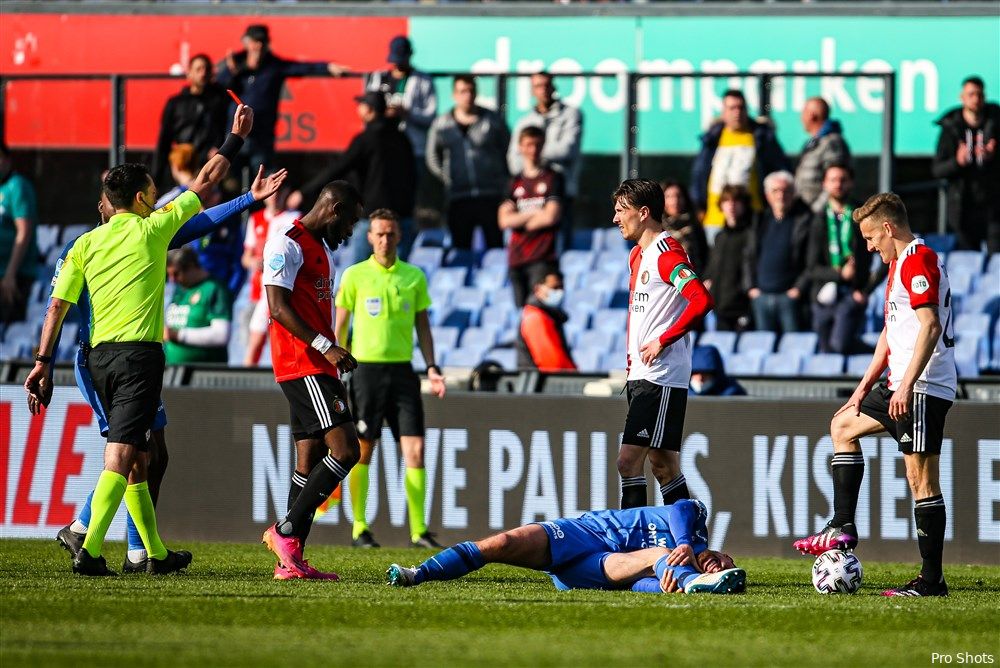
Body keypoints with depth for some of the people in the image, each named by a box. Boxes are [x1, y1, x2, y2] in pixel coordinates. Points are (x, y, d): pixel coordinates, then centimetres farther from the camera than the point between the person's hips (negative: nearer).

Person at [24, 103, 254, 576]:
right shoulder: (151, 229, -2)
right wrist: (236, 138, 18)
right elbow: (206, 182, 7)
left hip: (100, 356, 6)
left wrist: (43, 362, 7)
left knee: (136, 460, 15)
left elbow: (58, 305, 5)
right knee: (121, 456, -13)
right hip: (138, 352, -6)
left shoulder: (87, 243, 10)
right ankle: (89, 550, -25)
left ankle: (156, 553, 21)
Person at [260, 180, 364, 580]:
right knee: (345, 449, -17)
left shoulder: (323, 248, 22)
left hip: (319, 367, 10)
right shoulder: (288, 245, -9)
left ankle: (291, 560, 6)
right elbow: (279, 307, -17)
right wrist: (325, 346, -22)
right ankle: (286, 530, -12)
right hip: (301, 365, -10)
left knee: (311, 461, 7)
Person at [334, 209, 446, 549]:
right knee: (362, 451, 0)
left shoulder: (414, 277, 8)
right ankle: (359, 528, 8)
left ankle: (418, 530, -3)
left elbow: (423, 326, 14)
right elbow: (340, 326, 4)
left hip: (402, 369, 2)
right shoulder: (355, 275, 1)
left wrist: (431, 367, 3)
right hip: (366, 369, -2)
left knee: (415, 448, -5)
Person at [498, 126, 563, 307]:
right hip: (516, 258, 5)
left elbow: (551, 217, -9)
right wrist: (535, 213, -7)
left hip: (542, 259, -5)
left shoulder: (552, 179, 2)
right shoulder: (515, 182, 14)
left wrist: (519, 220, 1)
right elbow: (504, 220, 1)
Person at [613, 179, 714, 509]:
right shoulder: (637, 255, 17)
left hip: (661, 375, -10)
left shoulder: (666, 253, -13)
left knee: (629, 460, -14)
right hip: (641, 373, 10)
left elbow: (702, 300, -25)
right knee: (663, 465, 9)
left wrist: (662, 341, -20)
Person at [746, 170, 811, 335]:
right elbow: (750, 257, 19)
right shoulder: (761, 221, 14)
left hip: (790, 296, -5)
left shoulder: (804, 220, -2)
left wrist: (799, 288, -12)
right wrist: (752, 287, 8)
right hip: (761, 296, 5)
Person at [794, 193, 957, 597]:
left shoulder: (918, 260, -14)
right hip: (902, 386, 11)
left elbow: (930, 326, -23)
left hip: (923, 388, -11)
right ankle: (843, 528, 20)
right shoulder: (900, 264, 19)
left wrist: (907, 385, -26)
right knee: (843, 426, 23)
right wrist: (865, 387, 23)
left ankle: (931, 580, -9)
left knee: (921, 479, -10)